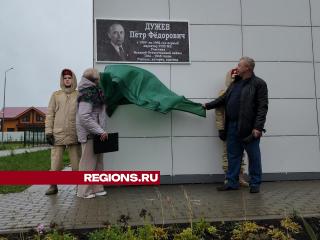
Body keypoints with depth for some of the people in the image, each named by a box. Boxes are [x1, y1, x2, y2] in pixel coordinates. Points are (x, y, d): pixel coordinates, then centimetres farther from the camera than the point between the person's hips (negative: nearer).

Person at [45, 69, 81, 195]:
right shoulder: (56, 95, 11)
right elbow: (50, 114, 8)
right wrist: (48, 132, 0)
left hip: (74, 135, -1)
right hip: (58, 134, 1)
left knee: (76, 163, 3)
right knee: (55, 162, 2)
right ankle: (53, 186, 15)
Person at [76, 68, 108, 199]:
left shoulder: (94, 92, 17)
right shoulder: (87, 94, -15)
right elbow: (84, 116, -23)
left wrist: (101, 130, 15)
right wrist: (100, 131, -22)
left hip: (97, 133, 10)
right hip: (89, 134, -10)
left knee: (98, 161, 14)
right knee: (88, 161, -2)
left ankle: (97, 188, 23)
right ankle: (84, 191, 9)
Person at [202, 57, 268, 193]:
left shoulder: (259, 84, -6)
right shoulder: (235, 82, 17)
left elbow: (262, 107, -13)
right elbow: (224, 99, 25)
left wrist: (258, 127, -20)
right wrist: (208, 105, 25)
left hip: (248, 128, -7)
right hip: (232, 126, 7)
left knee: (254, 156, 5)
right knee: (232, 155, 12)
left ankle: (255, 184, 18)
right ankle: (232, 183, 23)